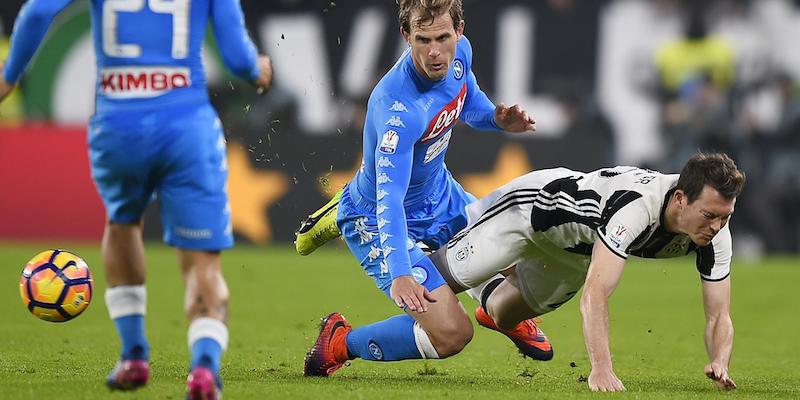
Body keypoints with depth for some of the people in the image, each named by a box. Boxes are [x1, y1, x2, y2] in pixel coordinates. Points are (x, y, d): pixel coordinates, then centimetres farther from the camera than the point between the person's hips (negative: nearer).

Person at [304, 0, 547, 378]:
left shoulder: (460, 53, -12)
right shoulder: (398, 108, -38)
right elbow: (389, 198, -43)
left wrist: (498, 118, -10)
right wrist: (400, 274, -55)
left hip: (439, 195, 8)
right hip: (378, 221, -8)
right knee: (451, 334, -19)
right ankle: (341, 342, 3)